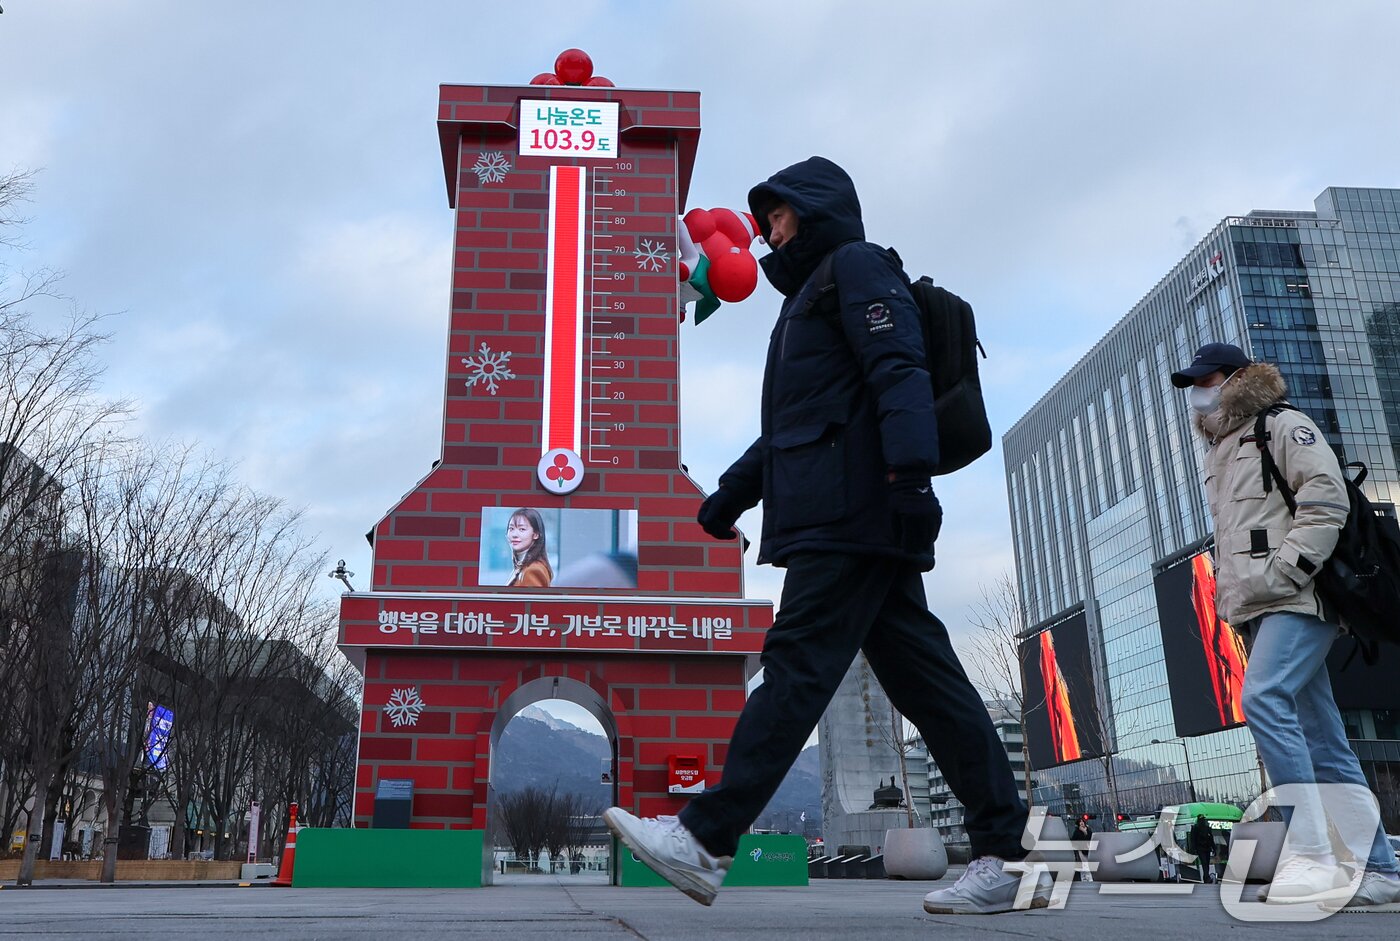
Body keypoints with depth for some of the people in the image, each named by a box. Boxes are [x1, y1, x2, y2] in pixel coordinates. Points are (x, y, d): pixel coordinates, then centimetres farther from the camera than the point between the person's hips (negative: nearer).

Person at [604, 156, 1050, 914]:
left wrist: (909, 469, -28)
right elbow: (786, 431, 35)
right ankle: (1003, 854, 6)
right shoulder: (810, 298, 32)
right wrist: (726, 500, 35)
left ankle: (703, 842, -12)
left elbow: (899, 372, -14)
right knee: (925, 680, 4)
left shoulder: (857, 264, 4)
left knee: (796, 667, -12)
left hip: (852, 513, -10)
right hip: (843, 521, 10)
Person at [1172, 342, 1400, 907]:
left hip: (1298, 600, -8)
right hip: (1258, 611, 9)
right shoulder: (1219, 454, 27)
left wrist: (1287, 568, -18)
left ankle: (1313, 854, -24)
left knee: (1264, 698, -25)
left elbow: (1327, 497, -12)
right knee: (1321, 739, 5)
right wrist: (1229, 592, 14)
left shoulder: (1282, 426, 3)